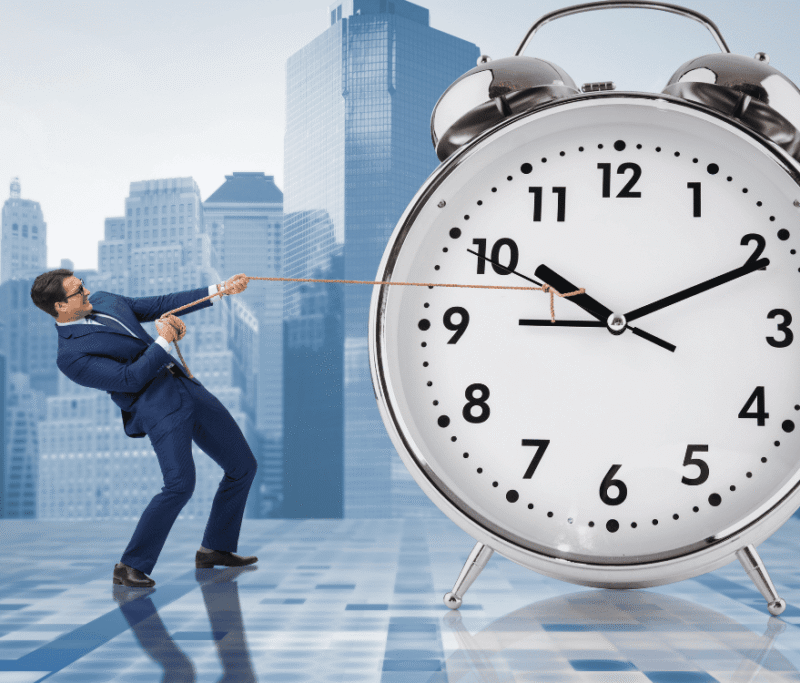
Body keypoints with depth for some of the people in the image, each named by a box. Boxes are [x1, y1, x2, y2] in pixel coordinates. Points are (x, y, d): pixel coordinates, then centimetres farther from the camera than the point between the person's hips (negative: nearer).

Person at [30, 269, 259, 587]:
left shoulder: (103, 301, 13)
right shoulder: (71, 356, -11)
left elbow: (160, 304, 18)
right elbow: (129, 379, -17)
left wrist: (219, 290, 13)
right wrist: (164, 341, -17)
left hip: (189, 387, 9)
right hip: (159, 407, -8)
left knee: (243, 466, 10)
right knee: (180, 485, -26)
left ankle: (215, 548, 24)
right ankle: (131, 566, -9)